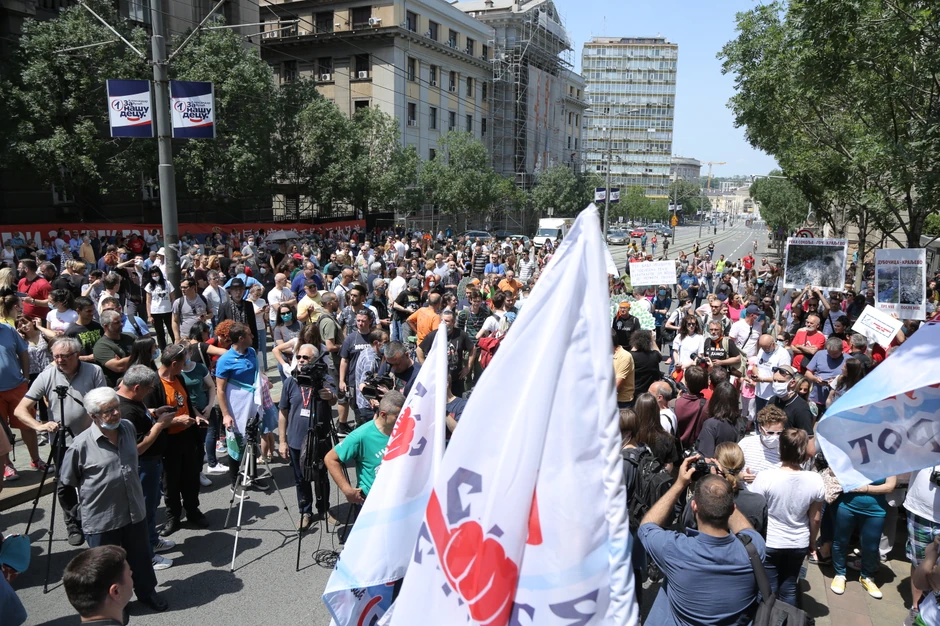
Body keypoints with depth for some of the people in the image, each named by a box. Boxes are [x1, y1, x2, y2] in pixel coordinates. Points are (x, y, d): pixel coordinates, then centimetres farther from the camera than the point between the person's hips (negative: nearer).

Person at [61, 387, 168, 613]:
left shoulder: (128, 428, -4)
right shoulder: (81, 445, -21)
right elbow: (68, 481, -5)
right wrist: (91, 496, 5)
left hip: (135, 511, 5)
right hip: (101, 519, -5)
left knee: (140, 558, 21)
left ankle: (147, 591, 44)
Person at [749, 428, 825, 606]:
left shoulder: (765, 477, -23)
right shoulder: (816, 480, -14)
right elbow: (815, 518, -1)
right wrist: (812, 542, 17)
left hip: (768, 543, -3)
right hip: (799, 544, 3)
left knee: (768, 591, 10)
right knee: (789, 589, 19)